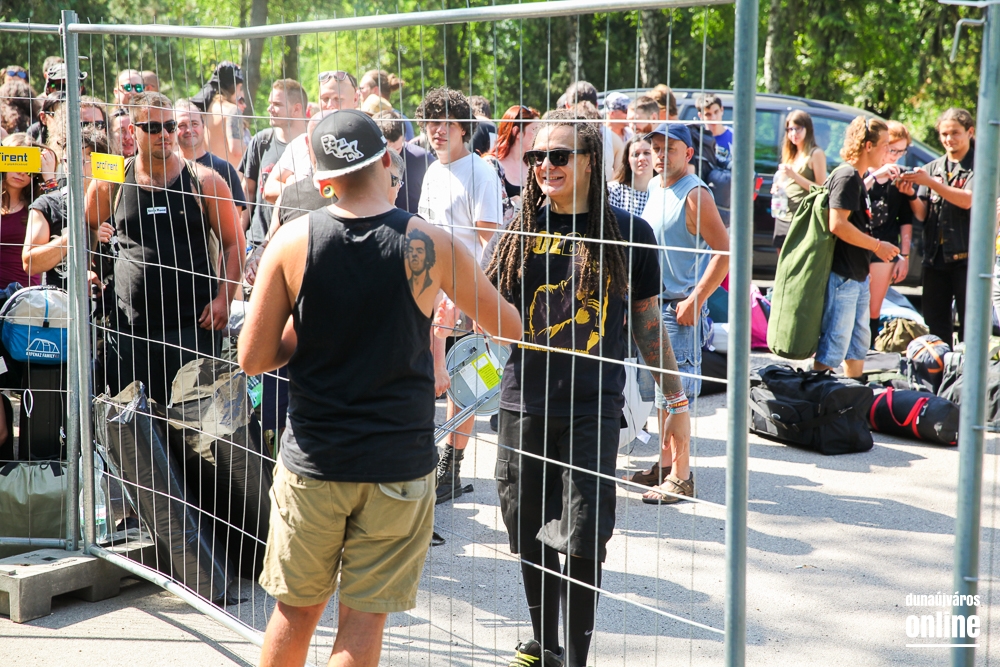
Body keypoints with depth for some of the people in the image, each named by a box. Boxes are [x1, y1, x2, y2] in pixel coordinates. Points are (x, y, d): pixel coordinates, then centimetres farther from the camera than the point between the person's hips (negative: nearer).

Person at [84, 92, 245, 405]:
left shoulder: (204, 182, -1)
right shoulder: (112, 182, 4)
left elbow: (234, 244, 3)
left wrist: (223, 299, -7)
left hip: (194, 323, -2)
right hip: (130, 326, 2)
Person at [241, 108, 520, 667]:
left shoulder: (293, 241, -7)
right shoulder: (430, 244, -10)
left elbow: (253, 359, -5)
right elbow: (510, 327, 4)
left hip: (311, 461, 2)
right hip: (399, 464, -1)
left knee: (297, 609, 17)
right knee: (365, 618, 7)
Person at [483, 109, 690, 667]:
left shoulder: (628, 233, -1)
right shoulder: (520, 231, 5)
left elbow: (648, 324, 6)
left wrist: (678, 400, 7)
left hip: (594, 408, -3)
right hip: (525, 404, 3)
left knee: (582, 541, -5)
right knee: (530, 534, 12)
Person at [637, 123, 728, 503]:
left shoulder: (695, 194, -13)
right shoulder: (654, 188, 12)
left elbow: (724, 251, -17)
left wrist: (695, 300, -20)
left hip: (681, 308, -8)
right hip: (653, 303, 8)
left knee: (675, 394, -6)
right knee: (661, 391, 15)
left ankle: (680, 477, 0)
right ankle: (665, 465, 25)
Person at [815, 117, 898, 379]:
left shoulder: (857, 178, 17)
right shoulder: (847, 176, -15)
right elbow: (838, 225, -24)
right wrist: (877, 246, -16)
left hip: (857, 276, 11)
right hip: (842, 277, -11)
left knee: (858, 342, 17)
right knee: (834, 344, -7)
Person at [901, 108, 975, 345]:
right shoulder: (932, 168, 14)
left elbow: (967, 201, -16)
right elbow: (921, 215, 8)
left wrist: (931, 183, -21)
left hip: (966, 256, -5)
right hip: (935, 256, 5)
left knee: (969, 321, -2)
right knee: (935, 321, 8)